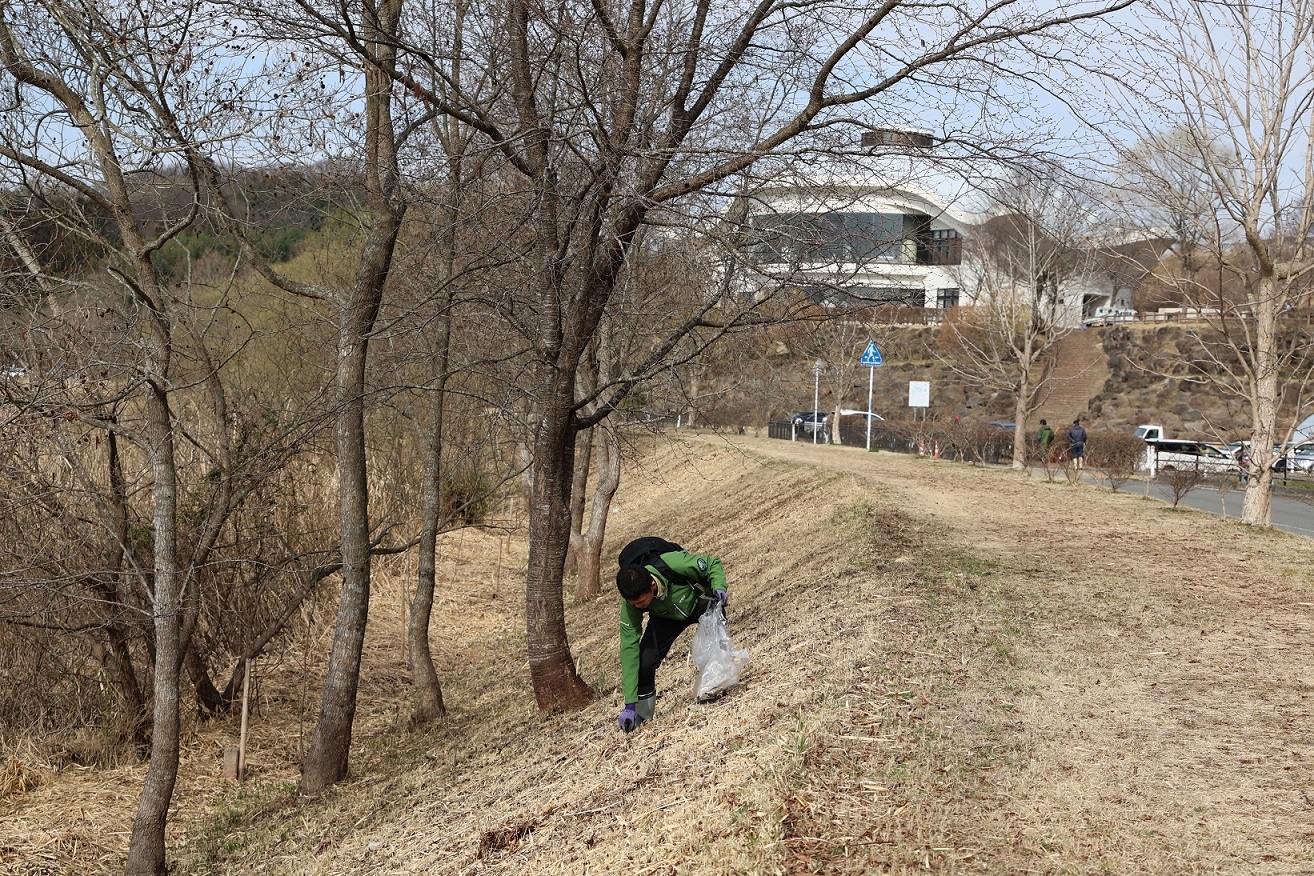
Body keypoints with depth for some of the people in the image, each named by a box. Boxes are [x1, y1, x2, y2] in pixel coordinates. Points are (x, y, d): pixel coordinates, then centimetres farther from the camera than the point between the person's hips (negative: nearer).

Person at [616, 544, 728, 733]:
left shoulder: (675, 564, -41)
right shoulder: (630, 603, -31)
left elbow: (712, 564, -21)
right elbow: (629, 648, -28)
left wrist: (719, 587, -43)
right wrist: (629, 704, -29)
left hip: (699, 602, -2)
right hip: (666, 617, 2)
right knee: (644, 659, -17)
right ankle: (641, 715, 5)